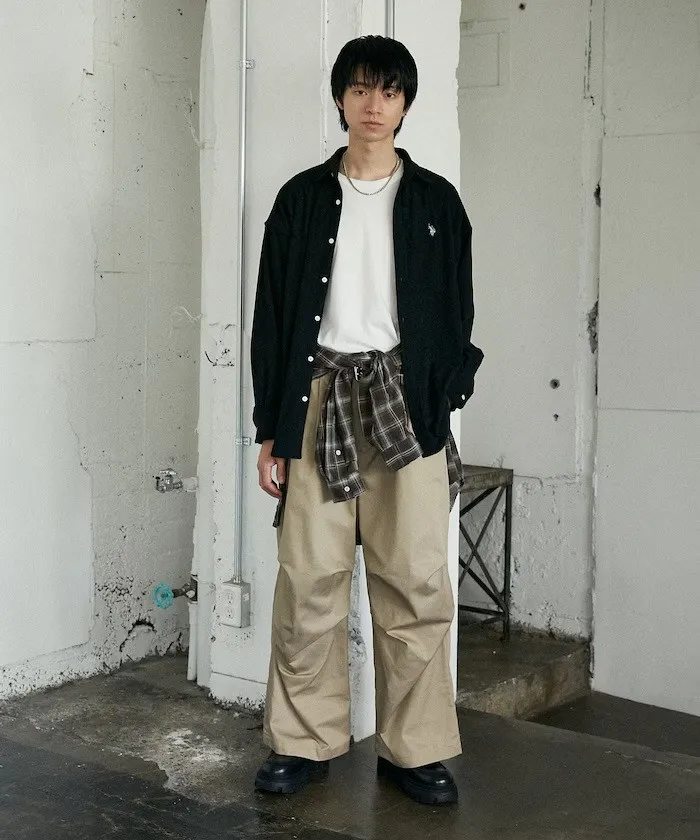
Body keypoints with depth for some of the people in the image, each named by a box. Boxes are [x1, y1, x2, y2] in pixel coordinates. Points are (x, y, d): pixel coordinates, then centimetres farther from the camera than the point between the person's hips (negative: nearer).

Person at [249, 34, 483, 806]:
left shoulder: (435, 201, 10)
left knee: (415, 580, -2)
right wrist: (269, 428, 4)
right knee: (309, 578, -1)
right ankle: (304, 741, 11)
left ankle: (415, 747, 8)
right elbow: (271, 315, 8)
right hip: (318, 394, 0)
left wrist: (443, 400, -5)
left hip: (405, 398, 0)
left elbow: (456, 311, 8)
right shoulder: (303, 198, 10)